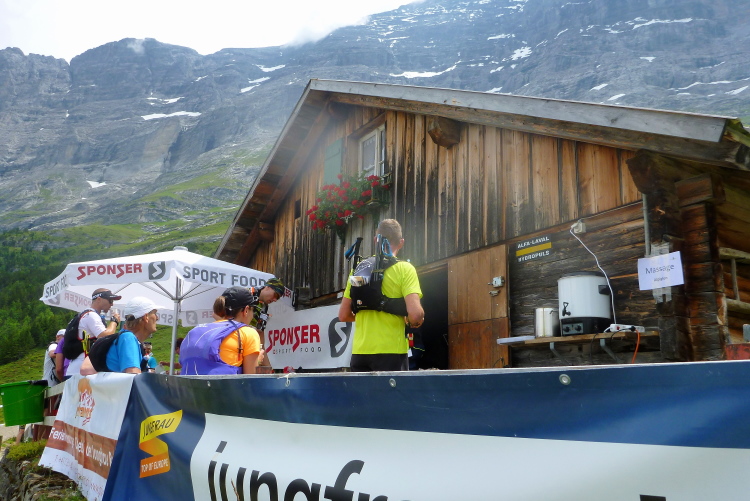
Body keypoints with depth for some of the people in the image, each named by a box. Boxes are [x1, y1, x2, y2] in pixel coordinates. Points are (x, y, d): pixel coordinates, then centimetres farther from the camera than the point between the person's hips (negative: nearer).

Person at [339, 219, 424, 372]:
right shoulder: (404, 269, -4)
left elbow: (344, 315, 11)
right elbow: (415, 313, -16)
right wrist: (414, 322, 6)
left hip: (360, 352, 4)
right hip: (391, 350, -4)